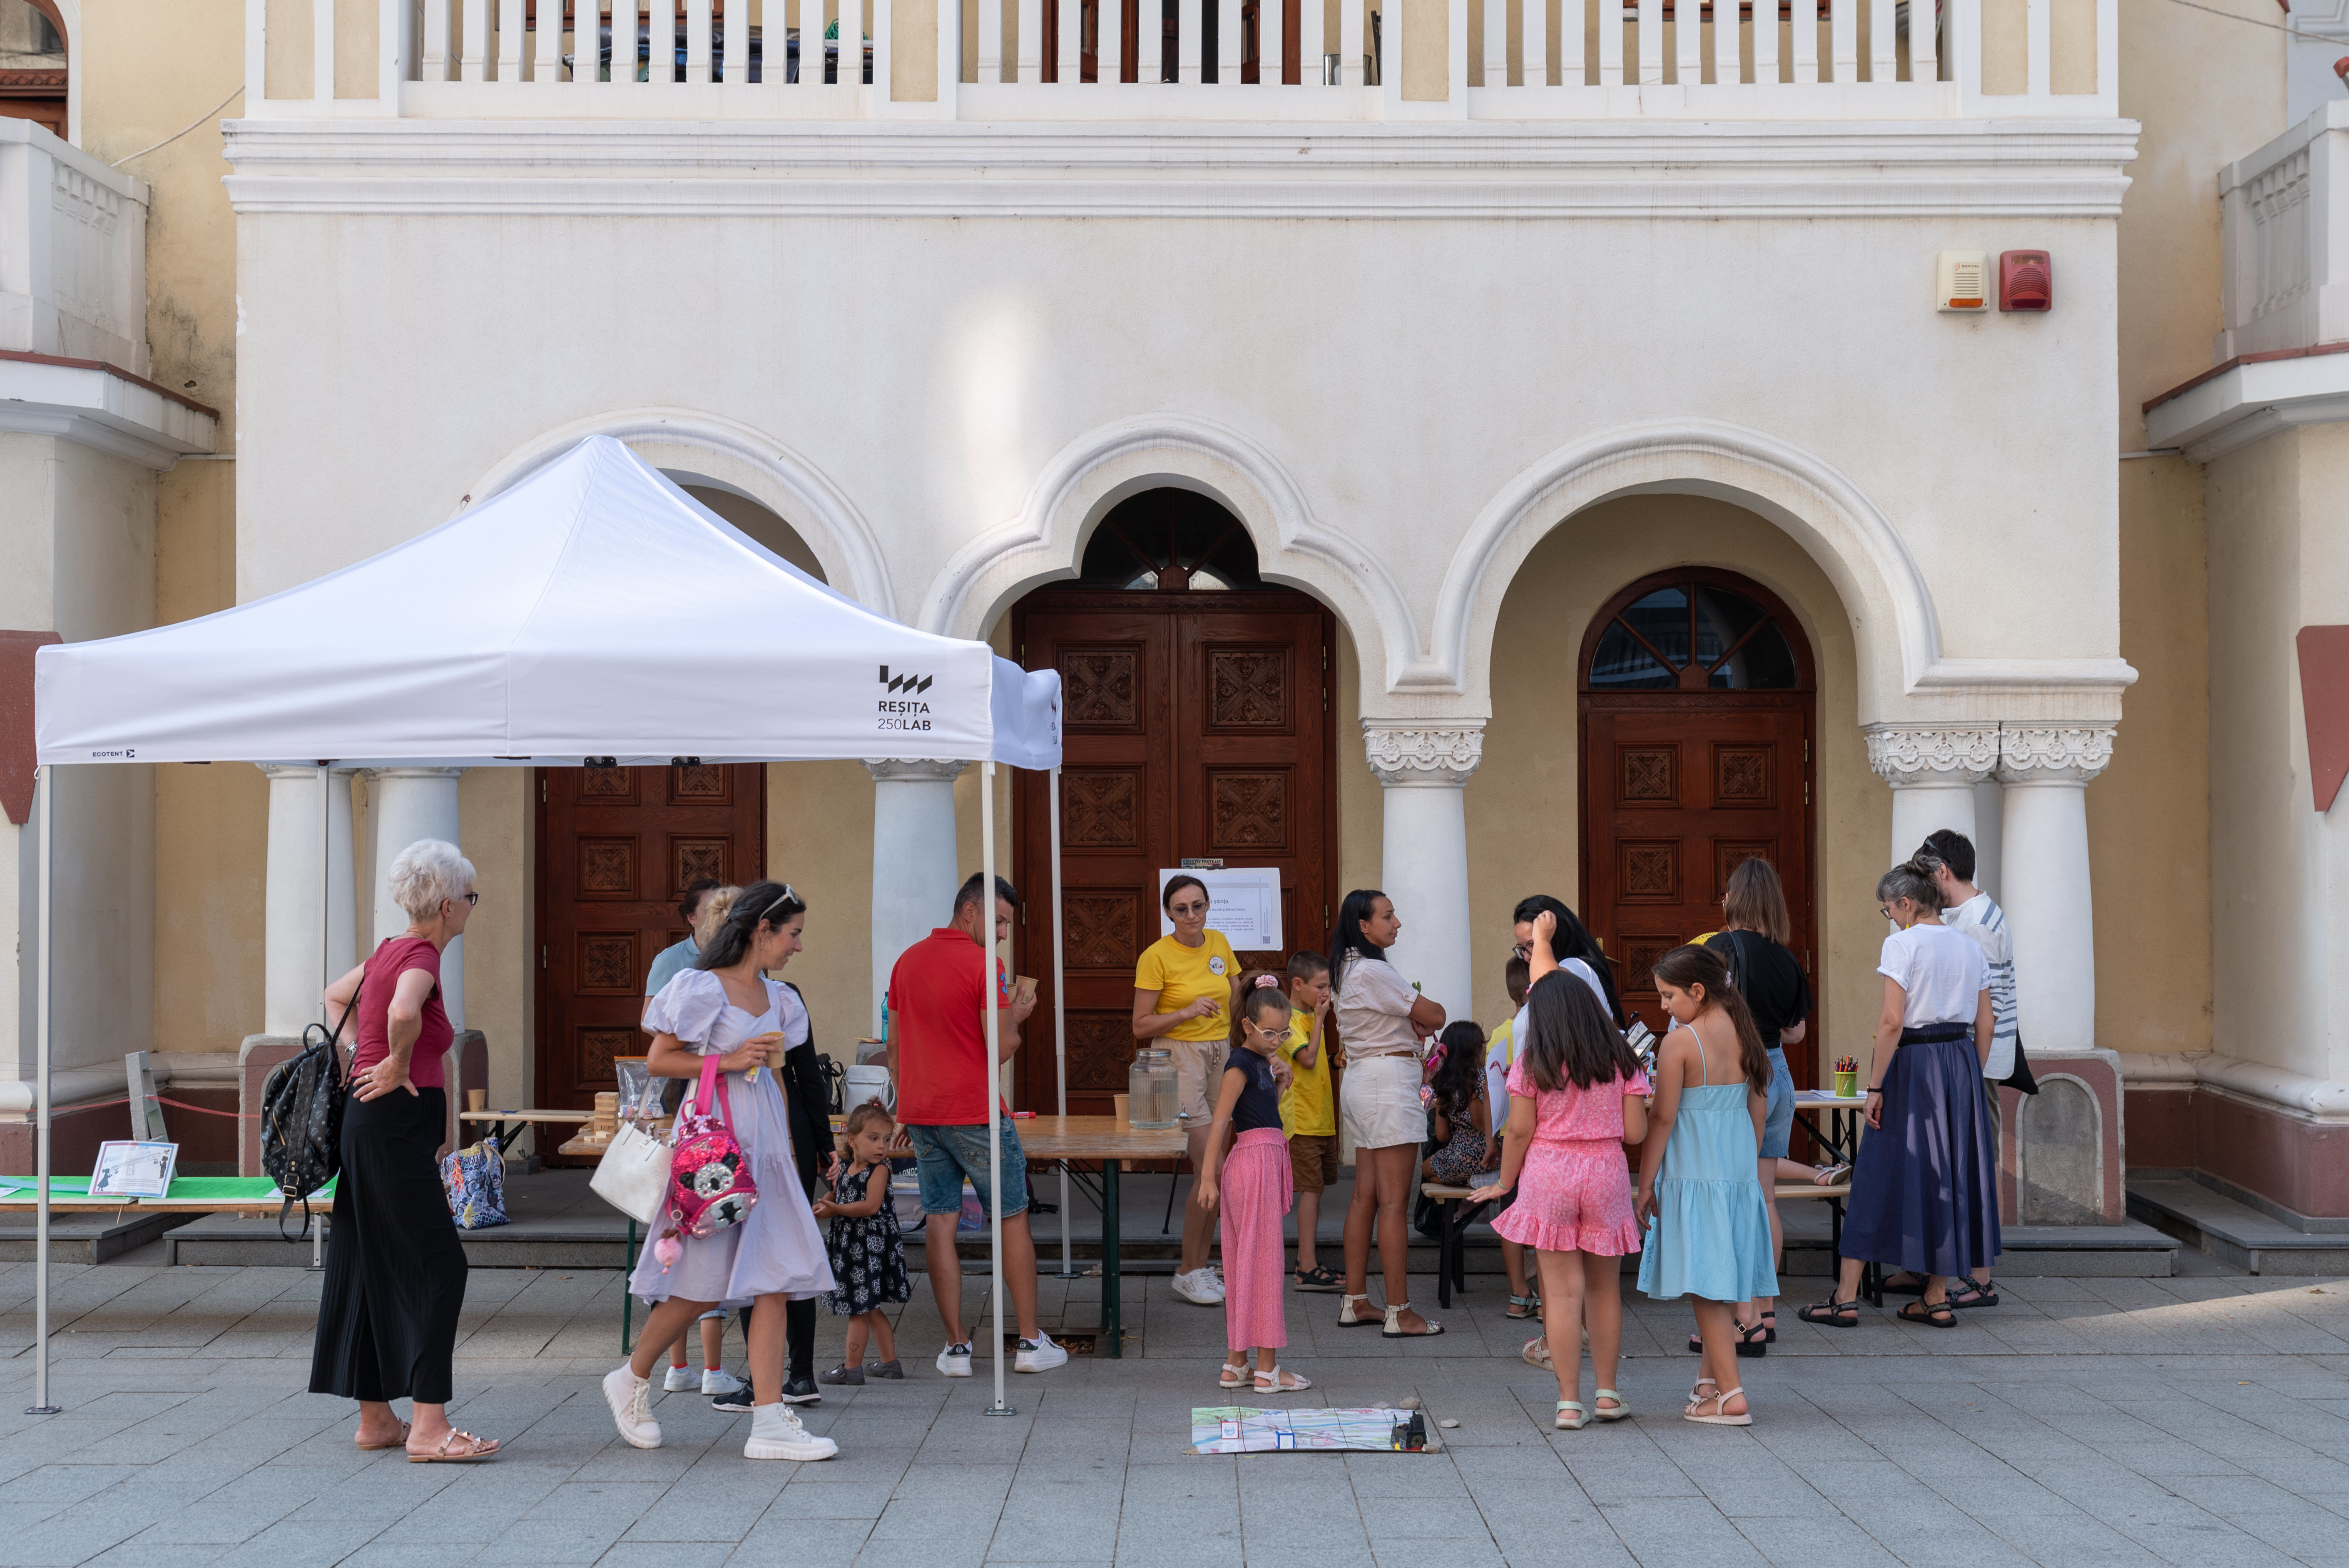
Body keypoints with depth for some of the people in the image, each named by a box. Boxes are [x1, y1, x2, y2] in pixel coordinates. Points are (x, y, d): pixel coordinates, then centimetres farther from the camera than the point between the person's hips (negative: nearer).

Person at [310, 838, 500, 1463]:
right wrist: (398, 1065, -18)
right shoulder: (420, 956, -14)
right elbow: (404, 1014, -36)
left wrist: (358, 1059, 21)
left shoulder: (391, 949, 14)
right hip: (397, 1127, -10)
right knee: (440, 1266, -9)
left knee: (376, 1270, 12)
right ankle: (428, 1425, -11)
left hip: (370, 1128, 10)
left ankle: (377, 1418, 18)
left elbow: (336, 996, 32)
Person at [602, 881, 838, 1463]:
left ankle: (770, 1423, -4)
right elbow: (657, 1061, -8)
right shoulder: (702, 987, -6)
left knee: (773, 1280, -2)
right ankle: (632, 1379, 21)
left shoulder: (777, 999, 15)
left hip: (765, 1142, 7)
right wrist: (729, 1060, -15)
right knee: (702, 1284, -3)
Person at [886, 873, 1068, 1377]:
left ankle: (956, 1347, 6)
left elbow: (894, 1047, 14)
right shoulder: (984, 966, -13)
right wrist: (1018, 1015, 3)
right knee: (1013, 1220, 6)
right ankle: (1030, 1341, 10)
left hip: (920, 1111, 6)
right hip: (975, 1113, -6)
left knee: (939, 1224, 6)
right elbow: (1001, 1048, -17)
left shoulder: (907, 961, 10)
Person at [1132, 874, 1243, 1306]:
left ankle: (1201, 1266, 17)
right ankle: (1188, 1273, 0)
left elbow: (1237, 1006, 18)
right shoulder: (1156, 956, -9)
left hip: (1221, 1058, 6)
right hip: (1179, 1060, -6)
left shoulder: (1220, 945, 8)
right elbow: (1141, 1027, -10)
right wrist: (1187, 1012, -21)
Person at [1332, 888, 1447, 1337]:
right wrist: (1420, 1019, 9)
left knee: (1366, 1196, 12)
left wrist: (1412, 1022, -2)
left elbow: (1411, 1020, 19)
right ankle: (1399, 1313, -5)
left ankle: (1355, 1302, 16)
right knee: (1394, 1201, -7)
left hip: (1362, 1080, 10)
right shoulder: (1372, 971, -17)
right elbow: (1434, 1016, -13)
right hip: (1388, 1084, -10)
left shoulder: (1348, 970, 15)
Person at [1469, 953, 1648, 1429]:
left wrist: (1504, 1183, 9)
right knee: (1605, 1287, 14)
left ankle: (1569, 1401, 0)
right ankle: (1607, 1394, 20)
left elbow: (1519, 1131, -4)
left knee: (1563, 1290, -1)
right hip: (1607, 1175, 2)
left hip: (1549, 1176, -2)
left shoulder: (1532, 1062, -3)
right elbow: (1635, 1132, 0)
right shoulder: (1621, 1061, 3)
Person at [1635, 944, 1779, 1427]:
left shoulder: (1680, 1042, -15)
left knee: (1707, 1284, -3)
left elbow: (1662, 1119, -13)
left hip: (1693, 1171, -7)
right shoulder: (1745, 1034, 5)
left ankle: (1730, 1396, -6)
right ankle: (1711, 1379, 28)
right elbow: (1759, 1105, 11)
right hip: (1740, 1169, 7)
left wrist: (1645, 1183, -6)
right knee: (1724, 1278, 16)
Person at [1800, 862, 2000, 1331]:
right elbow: (1986, 1024, 11)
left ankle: (1845, 1298, 3)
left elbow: (1892, 1021, -16)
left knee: (1882, 1174, 0)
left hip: (1913, 1064, -6)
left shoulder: (1903, 944, -10)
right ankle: (1937, 1300, 16)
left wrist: (1875, 1087, -13)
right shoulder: (1970, 947, 9)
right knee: (1949, 1175, 12)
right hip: (1962, 1061, 6)